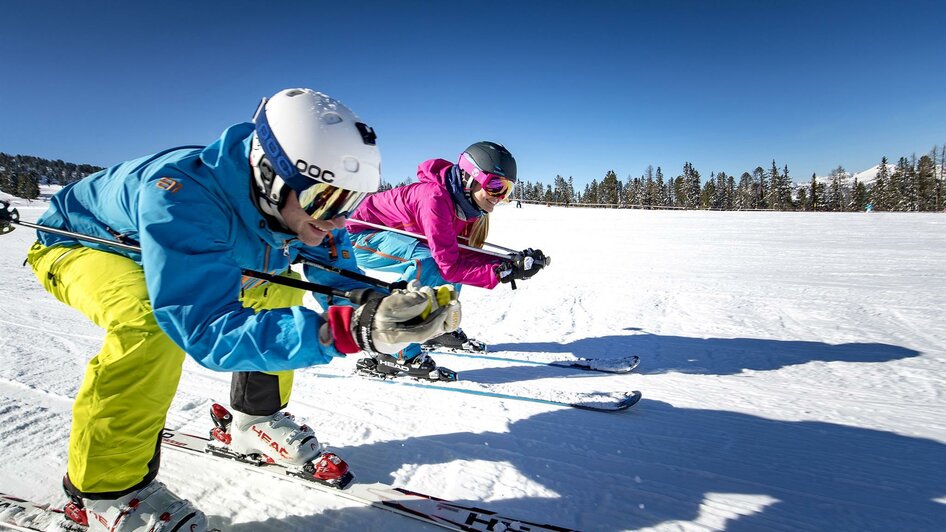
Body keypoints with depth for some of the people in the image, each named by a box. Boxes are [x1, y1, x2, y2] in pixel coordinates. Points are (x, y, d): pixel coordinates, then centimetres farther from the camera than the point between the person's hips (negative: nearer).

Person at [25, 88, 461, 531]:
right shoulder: (181, 198, -42)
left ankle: (255, 419, 11)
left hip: (178, 249, 6)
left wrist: (398, 305, -30)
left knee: (279, 291, -4)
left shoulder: (294, 202, -22)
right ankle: (104, 487, -11)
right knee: (152, 322, -34)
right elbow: (208, 329, -49)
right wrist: (350, 330, -60)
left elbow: (342, 283, -12)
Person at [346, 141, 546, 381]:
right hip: (360, 237, -9)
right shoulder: (435, 197, -32)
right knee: (428, 261, -31)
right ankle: (397, 354, -25)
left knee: (457, 256, 9)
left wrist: (513, 263, -18)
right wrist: (504, 271, -34)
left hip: (388, 235, 9)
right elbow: (449, 266, -33)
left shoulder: (466, 203, -5)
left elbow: (464, 254, -7)